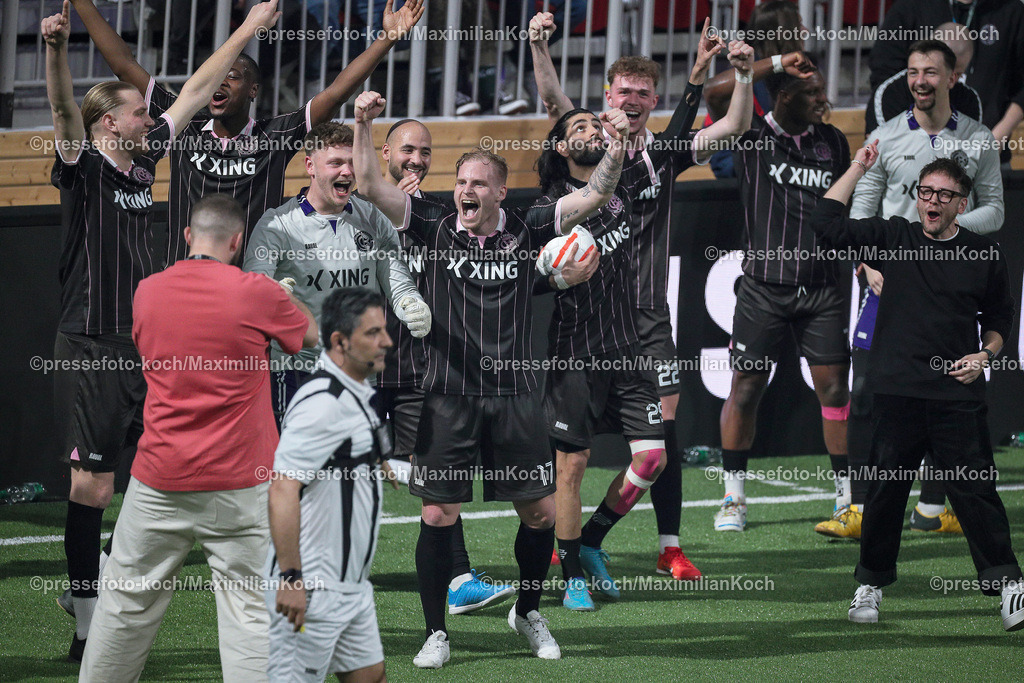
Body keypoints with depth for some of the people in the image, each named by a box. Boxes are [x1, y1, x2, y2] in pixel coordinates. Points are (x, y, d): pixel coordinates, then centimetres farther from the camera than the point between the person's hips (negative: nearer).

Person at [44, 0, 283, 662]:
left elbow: (195, 92, 21)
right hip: (91, 351, -7)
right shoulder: (85, 169, -6)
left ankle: (96, 581, 21)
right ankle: (89, 625, 1)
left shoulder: (144, 161, 12)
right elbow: (66, 110, -26)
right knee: (93, 486, -5)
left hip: (148, 350, 7)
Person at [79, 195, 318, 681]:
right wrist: (282, 294, 28)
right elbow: (313, 336, 9)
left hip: (159, 480, 3)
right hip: (240, 485, -3)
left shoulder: (147, 291, 4)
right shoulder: (256, 294, -8)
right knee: (250, 611, -2)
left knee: (127, 603, 11)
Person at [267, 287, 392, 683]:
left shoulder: (359, 398, 13)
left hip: (351, 586, 10)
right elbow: (282, 489, -24)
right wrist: (291, 578, -25)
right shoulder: (321, 403, -19)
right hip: (312, 591, -10)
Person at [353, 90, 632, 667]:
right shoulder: (437, 227, 0)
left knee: (540, 512, 5)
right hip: (450, 397, -1)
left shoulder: (527, 230, 1)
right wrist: (364, 125, -17)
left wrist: (618, 146, -17)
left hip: (516, 396, 1)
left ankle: (529, 613, 28)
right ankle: (437, 634, 9)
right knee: (438, 515, -2)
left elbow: (595, 195, -2)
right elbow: (372, 186, -5)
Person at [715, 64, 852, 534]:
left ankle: (848, 494, 11)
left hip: (822, 289, 3)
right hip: (764, 287, -3)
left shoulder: (833, 142, 8)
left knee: (834, 387, 1)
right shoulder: (750, 136, -4)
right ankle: (733, 497, 14)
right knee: (745, 388, 2)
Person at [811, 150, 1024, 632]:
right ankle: (870, 583, 17)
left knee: (974, 489, -3)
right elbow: (826, 223, -1)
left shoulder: (984, 255, 5)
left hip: (958, 395, -1)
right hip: (897, 392, 1)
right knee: (886, 489, 6)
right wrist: (858, 168, 0)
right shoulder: (895, 238, 5)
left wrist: (985, 354, -1)